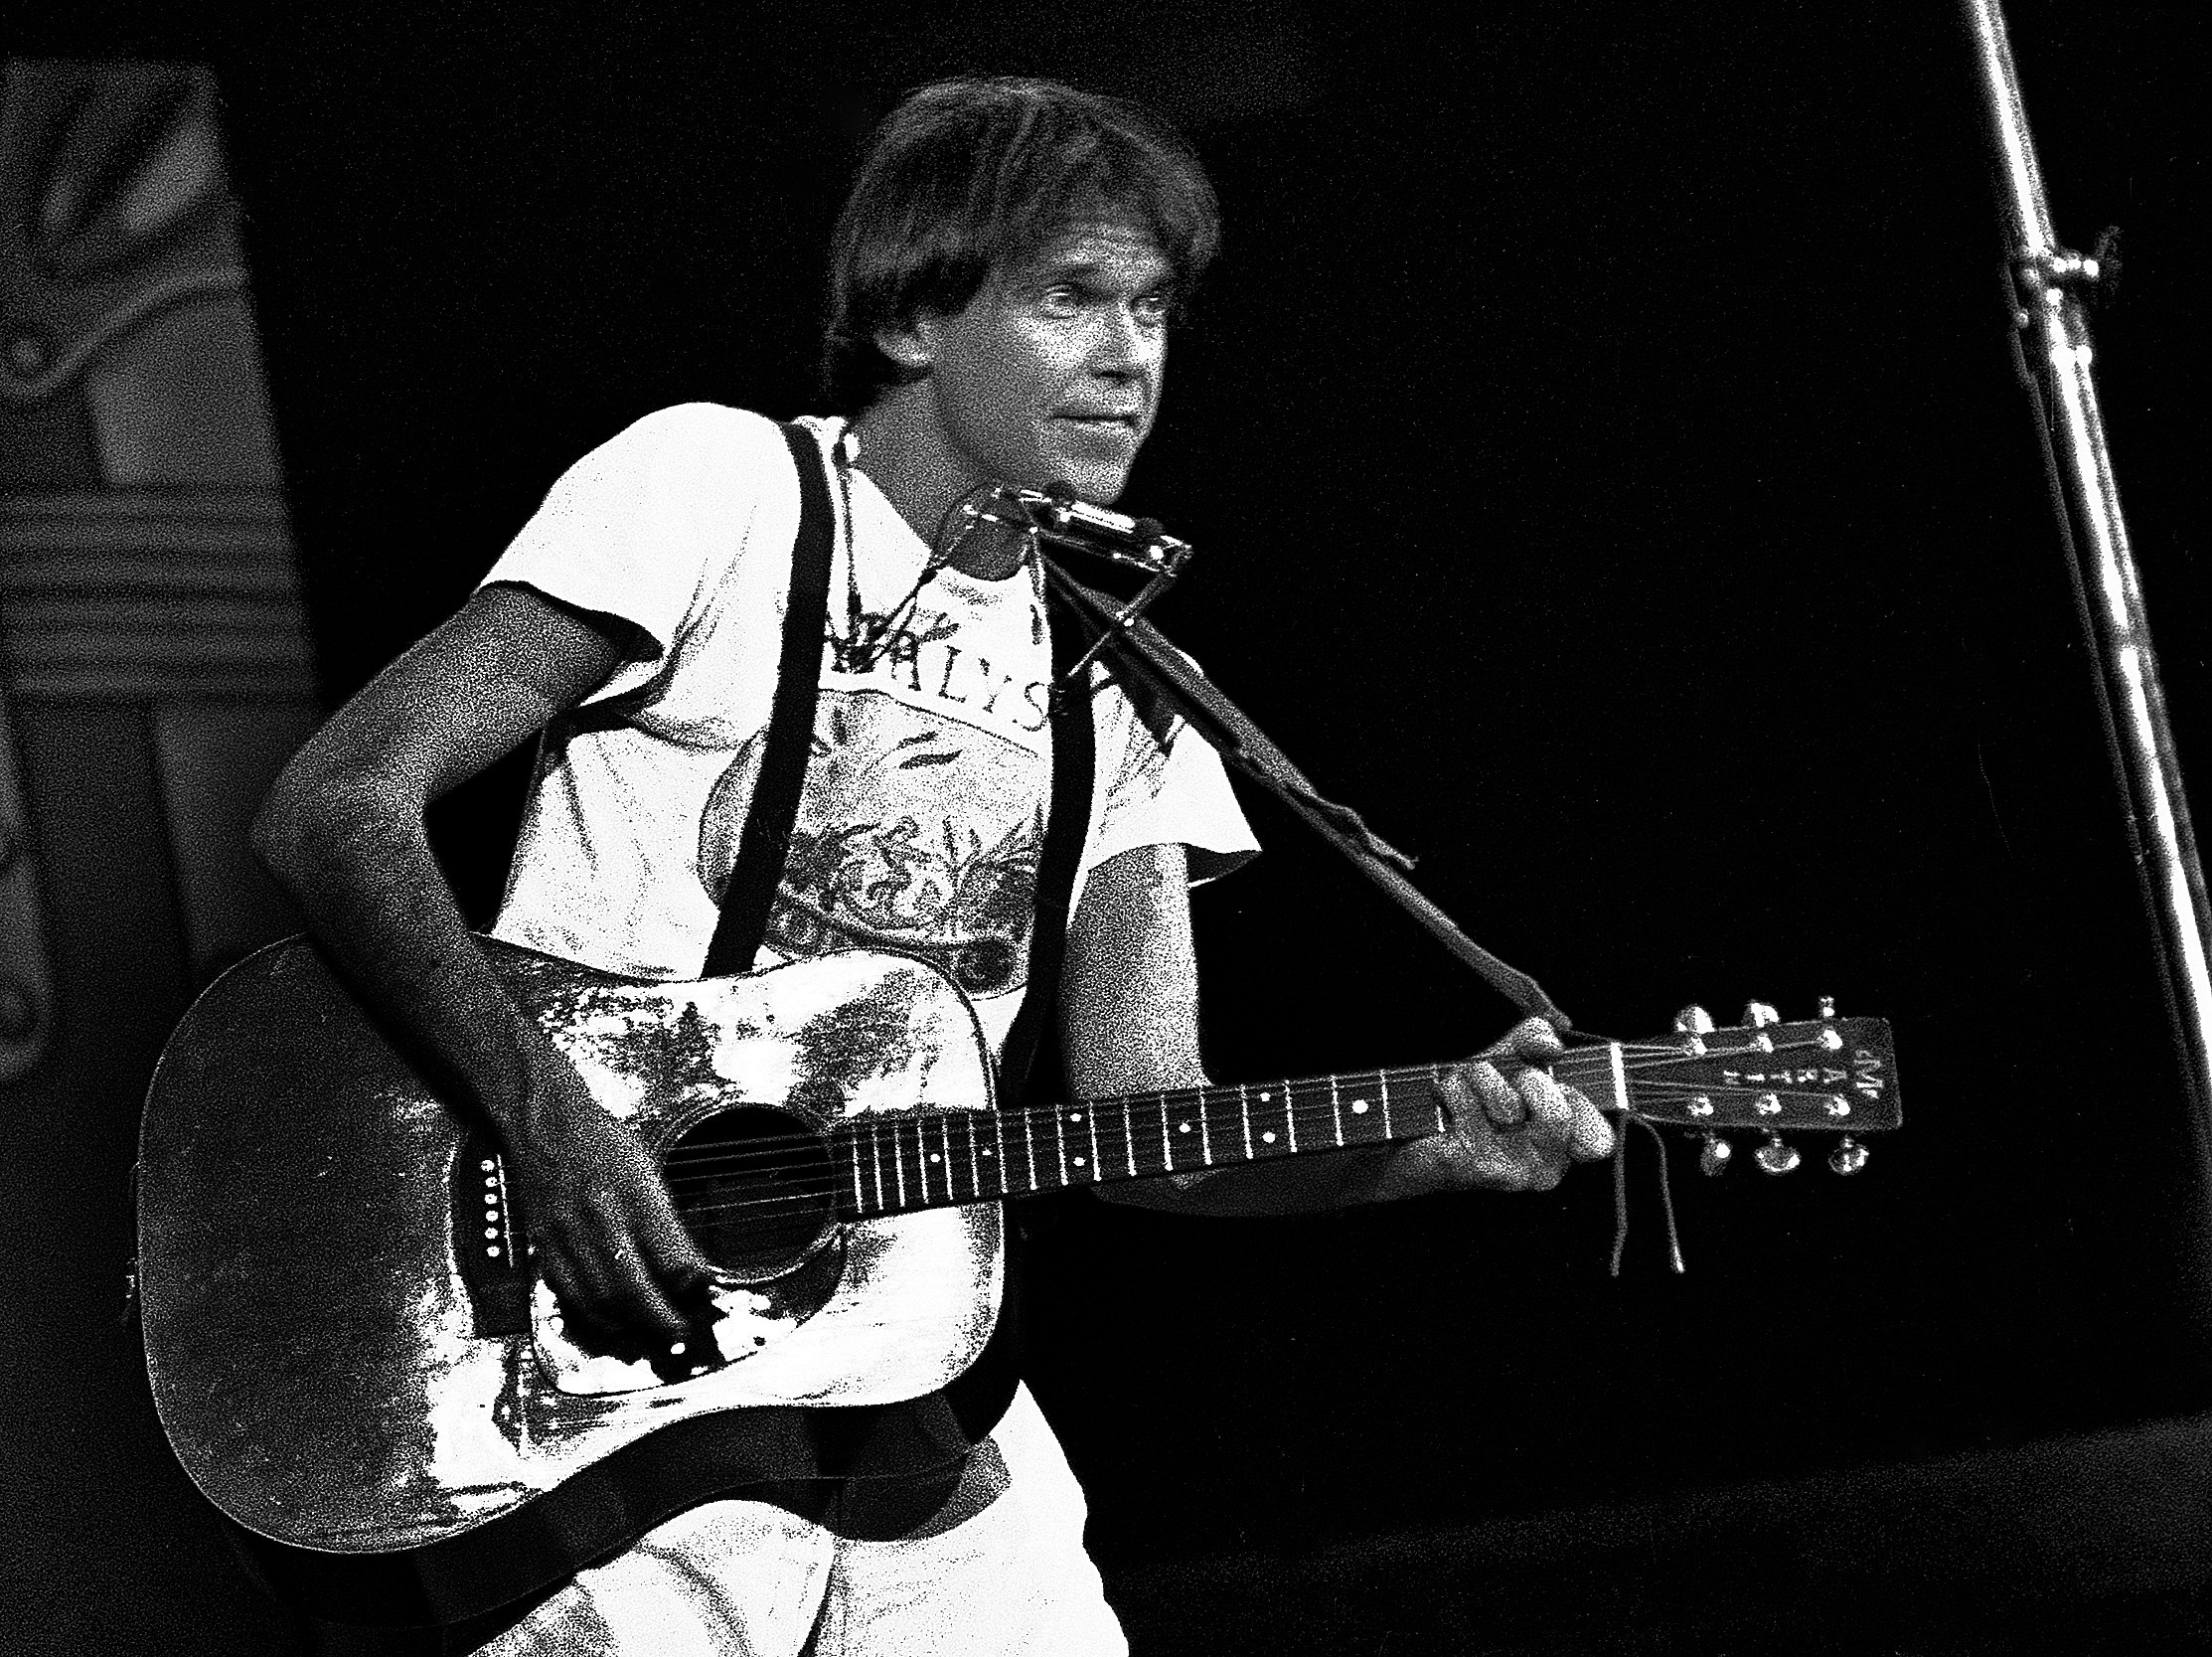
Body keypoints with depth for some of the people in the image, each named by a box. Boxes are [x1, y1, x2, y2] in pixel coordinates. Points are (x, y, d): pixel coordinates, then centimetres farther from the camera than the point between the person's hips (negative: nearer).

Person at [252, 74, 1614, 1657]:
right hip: (603, 1339, -5)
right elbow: (333, 807, -12)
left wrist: (1430, 1153, -12)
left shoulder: (1113, 688, 12)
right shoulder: (718, 488, -5)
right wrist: (547, 1116, -24)